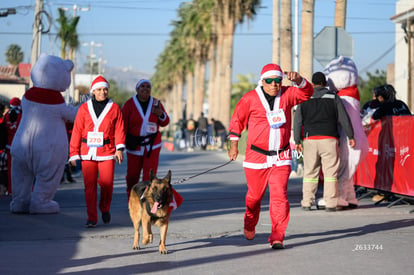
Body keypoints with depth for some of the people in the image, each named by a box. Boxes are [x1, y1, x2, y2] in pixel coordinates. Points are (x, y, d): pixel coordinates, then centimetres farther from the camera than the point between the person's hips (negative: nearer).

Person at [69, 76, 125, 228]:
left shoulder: (114, 108, 7)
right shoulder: (84, 108, 7)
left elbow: (119, 129, 3)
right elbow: (77, 131, 7)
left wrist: (119, 148, -11)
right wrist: (74, 153, 4)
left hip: (107, 152, -1)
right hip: (87, 152, 1)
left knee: (106, 183, -8)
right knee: (89, 185, -1)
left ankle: (105, 208, 21)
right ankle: (92, 218, 7)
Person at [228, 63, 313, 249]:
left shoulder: (287, 95, 3)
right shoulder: (250, 98, -3)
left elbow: (306, 93, -7)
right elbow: (237, 120, 4)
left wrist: (298, 80, -26)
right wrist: (233, 144, 3)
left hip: (281, 158, 1)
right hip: (257, 156, -1)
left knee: (279, 196, -12)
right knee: (254, 195, 13)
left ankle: (277, 237, -11)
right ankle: (249, 226, 42)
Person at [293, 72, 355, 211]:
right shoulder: (333, 97, 8)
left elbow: (297, 121, 5)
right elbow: (343, 118, 4)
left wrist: (297, 141, 7)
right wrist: (351, 136, 9)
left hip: (310, 139, 1)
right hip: (329, 139, -1)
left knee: (310, 172, 7)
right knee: (330, 172, 0)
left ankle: (307, 202, 2)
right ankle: (330, 203, -6)